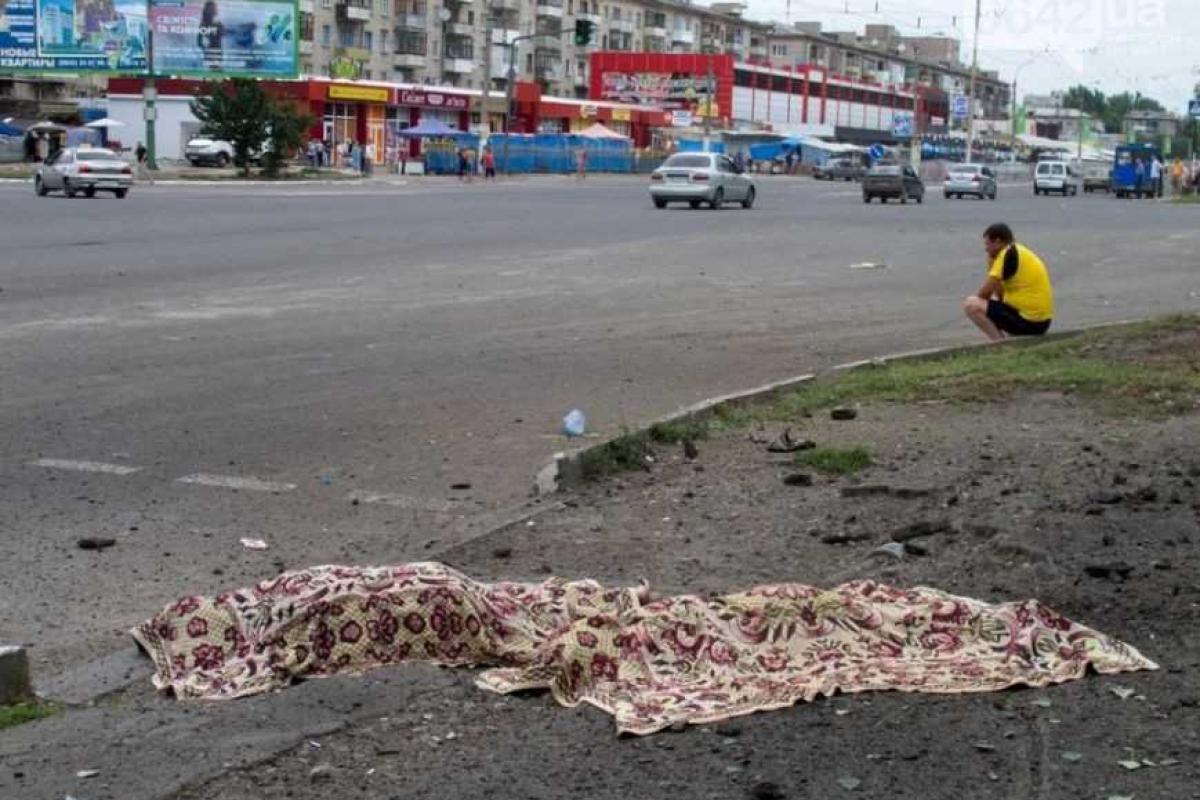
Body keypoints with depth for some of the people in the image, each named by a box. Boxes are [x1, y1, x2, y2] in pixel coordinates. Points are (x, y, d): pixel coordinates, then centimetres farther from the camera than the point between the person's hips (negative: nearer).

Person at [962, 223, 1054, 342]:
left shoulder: (1008, 254, -13)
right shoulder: (1020, 252, 16)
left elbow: (984, 293, -14)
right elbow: (1000, 295, 17)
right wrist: (992, 261, 10)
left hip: (1028, 321, -10)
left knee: (970, 305, -12)